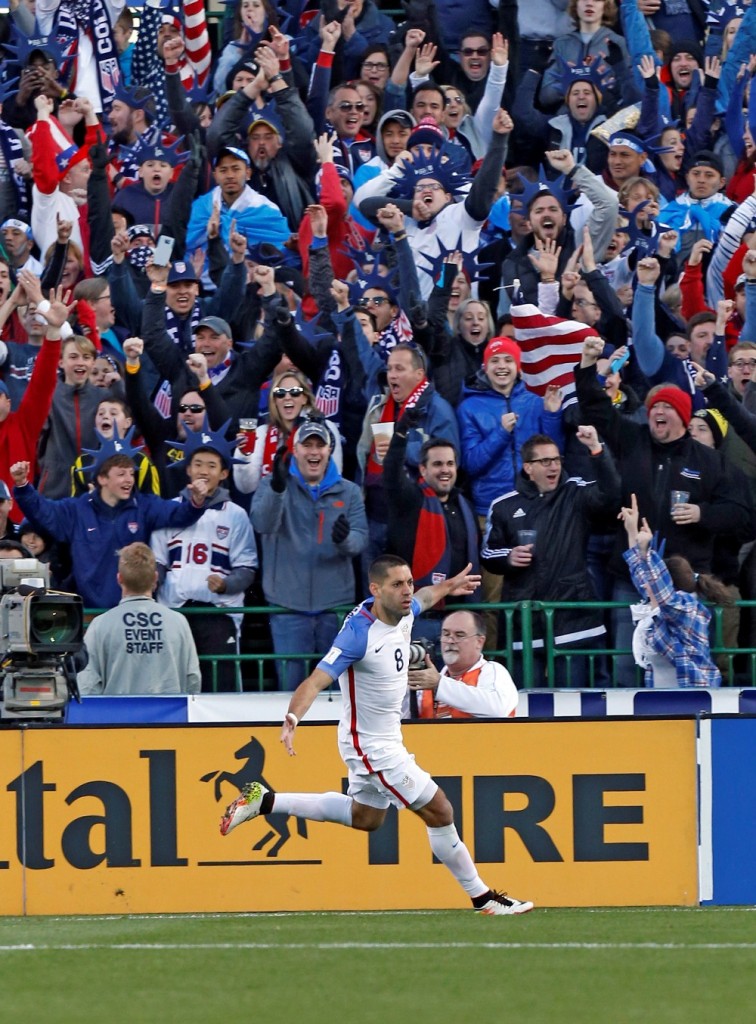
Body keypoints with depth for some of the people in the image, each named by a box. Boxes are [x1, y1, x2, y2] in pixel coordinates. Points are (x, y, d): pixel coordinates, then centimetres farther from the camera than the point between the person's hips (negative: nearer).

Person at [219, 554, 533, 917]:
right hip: (371, 746, -10)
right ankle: (482, 897, 10)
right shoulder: (359, 634, -30)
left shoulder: (402, 611, -5)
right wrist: (293, 718, -53)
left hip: (387, 739, 10)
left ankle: (265, 801, 31)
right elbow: (316, 681, -37)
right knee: (439, 812, -5)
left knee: (365, 817, 27)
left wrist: (448, 587, 39)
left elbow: (422, 598, 22)